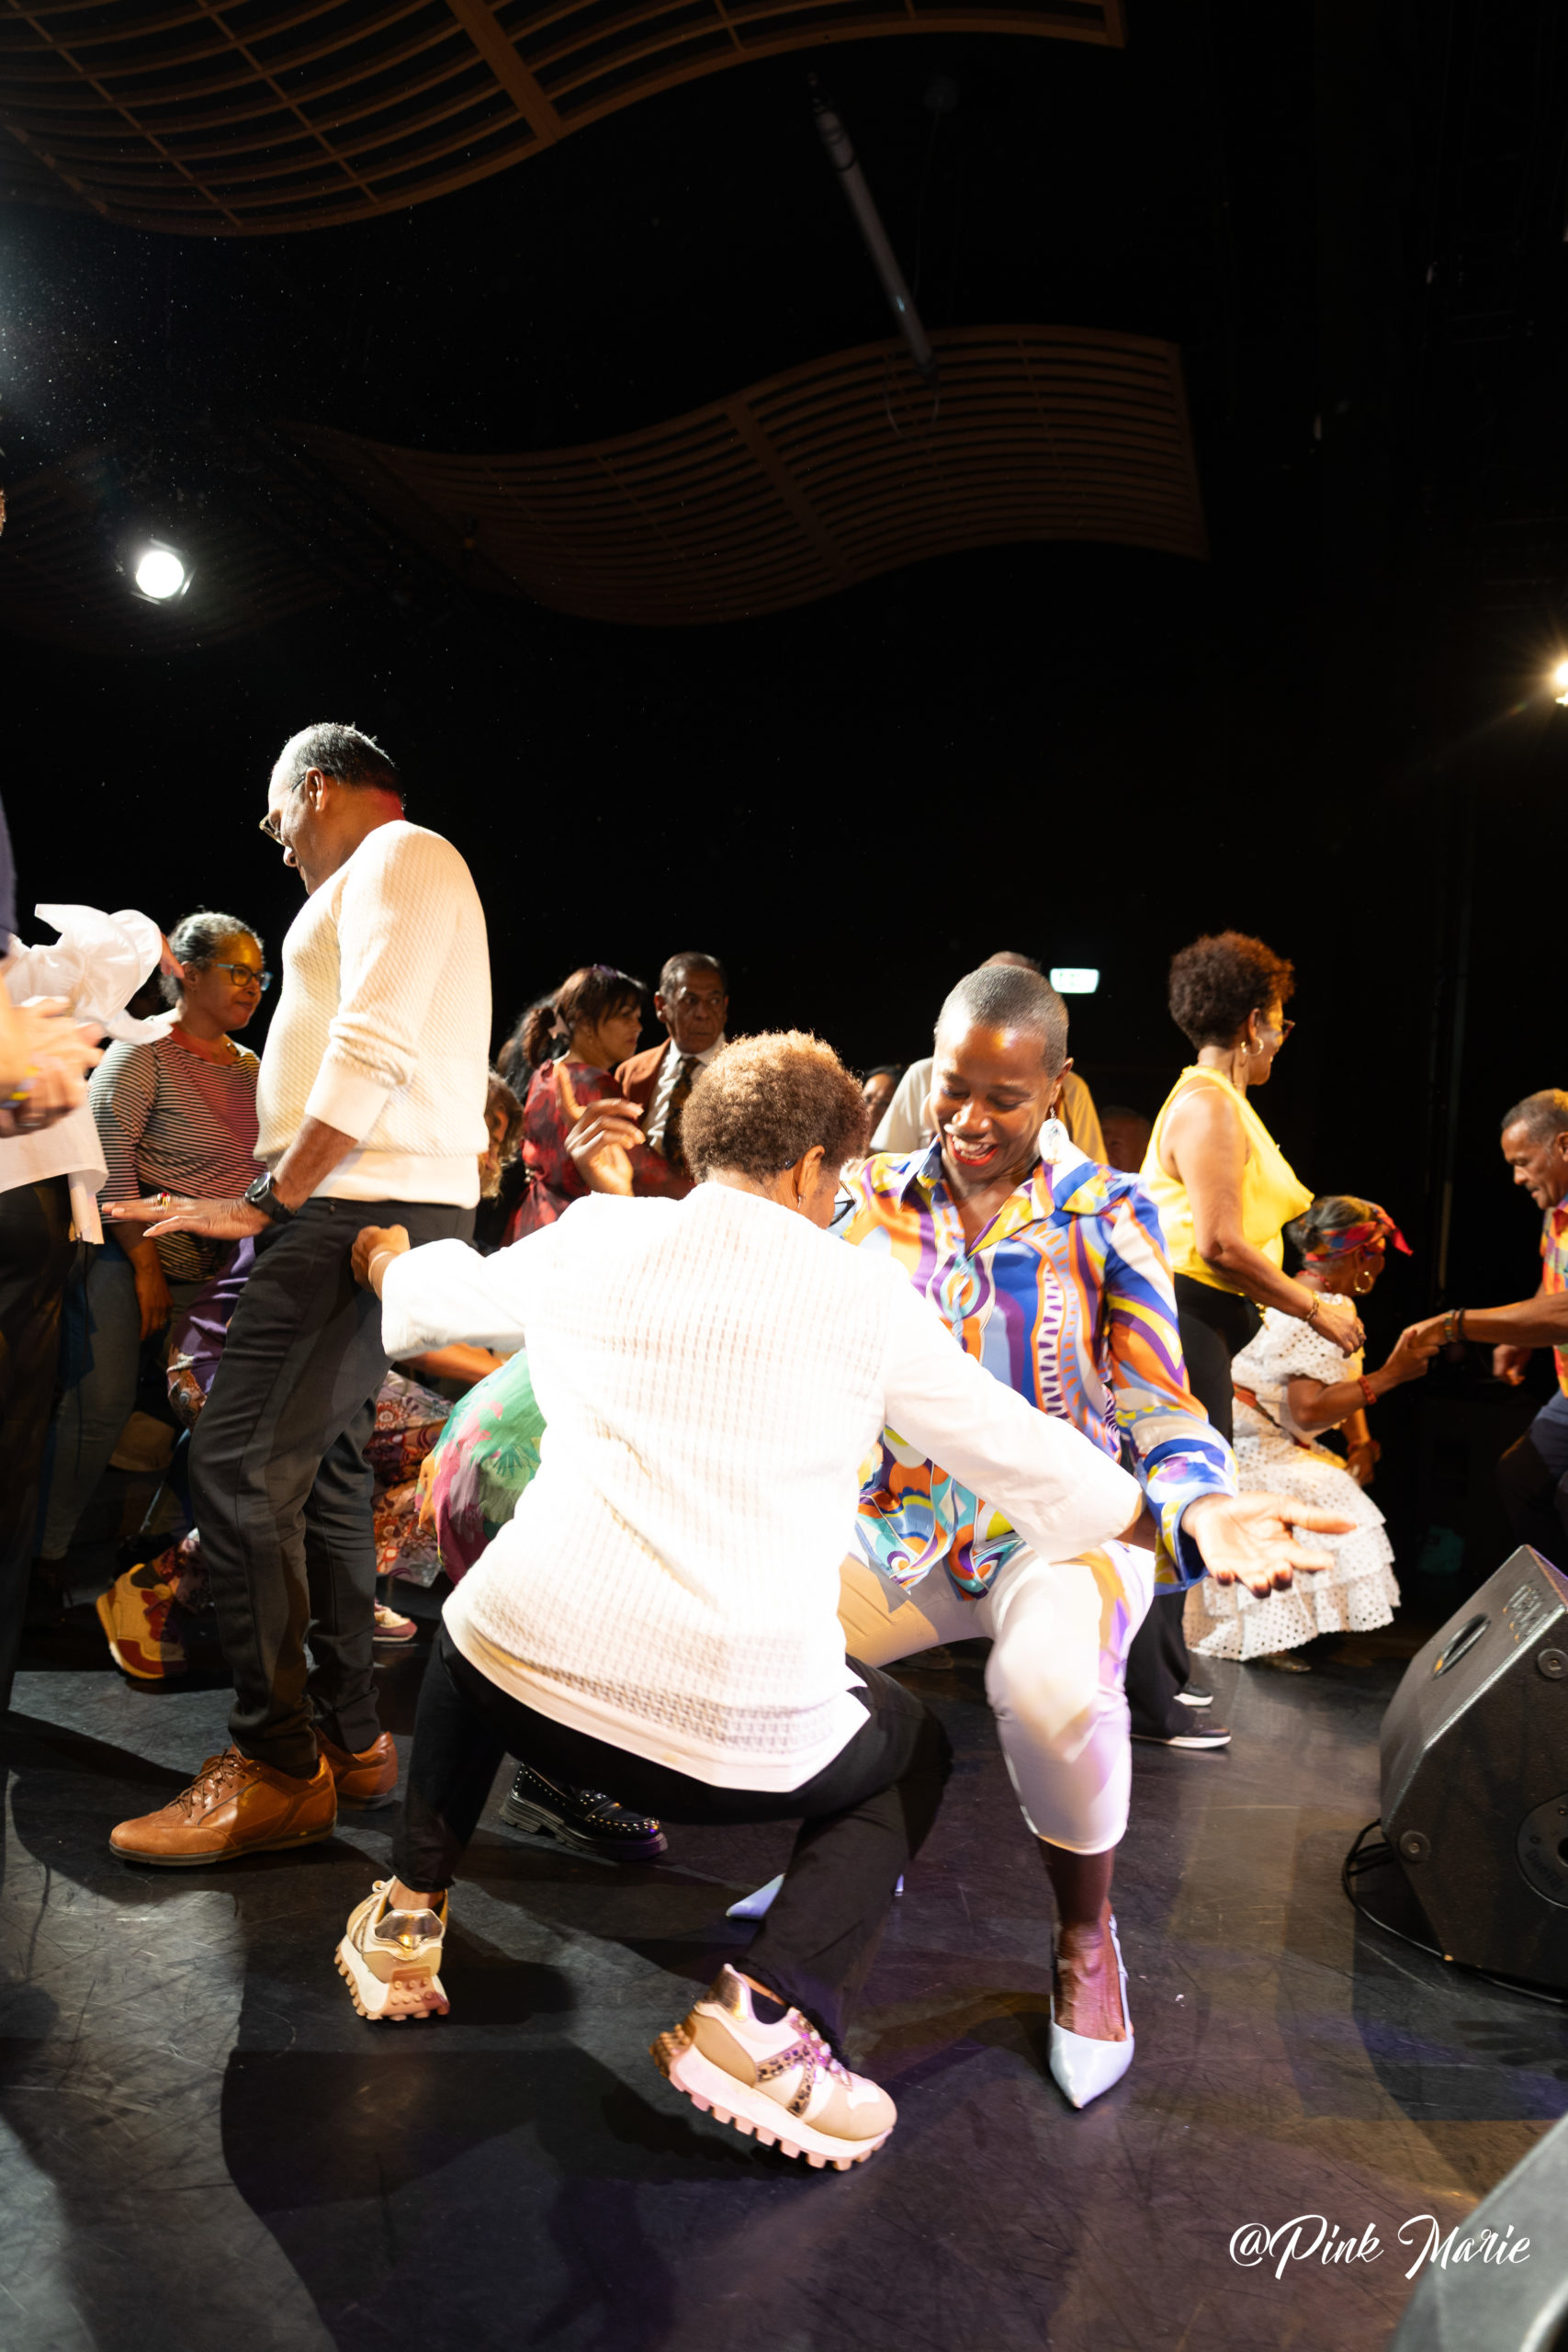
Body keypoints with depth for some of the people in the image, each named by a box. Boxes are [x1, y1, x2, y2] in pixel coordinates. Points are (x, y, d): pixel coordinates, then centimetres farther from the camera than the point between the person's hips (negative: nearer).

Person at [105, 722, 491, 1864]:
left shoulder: (401, 855, -5)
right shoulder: (390, 879, 27)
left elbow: (373, 1050, -19)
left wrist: (269, 1198, -15)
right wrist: (282, 1198, 14)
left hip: (368, 1209, -11)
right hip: (370, 1210, 11)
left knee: (240, 1465, -12)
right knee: (322, 1463, 12)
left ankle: (278, 1769, -4)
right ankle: (349, 1736, 21)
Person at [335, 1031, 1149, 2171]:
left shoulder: (589, 1238, 9)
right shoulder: (864, 1293, 2)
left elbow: (430, 1295, 28)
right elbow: (1038, 1467, 8)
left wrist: (388, 1258, 51)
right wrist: (1158, 1511, 27)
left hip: (531, 1667, 4)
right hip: (736, 1730, -3)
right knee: (914, 1752, 27)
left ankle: (408, 1916, 33)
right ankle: (769, 2018, 5)